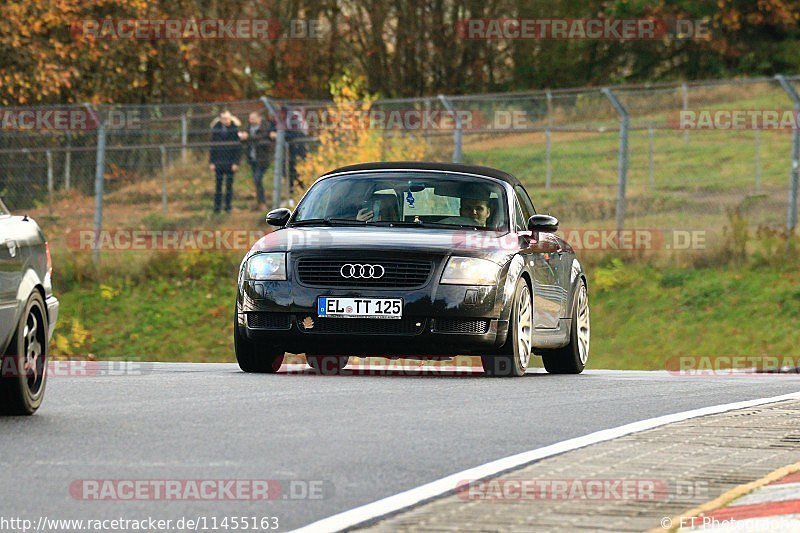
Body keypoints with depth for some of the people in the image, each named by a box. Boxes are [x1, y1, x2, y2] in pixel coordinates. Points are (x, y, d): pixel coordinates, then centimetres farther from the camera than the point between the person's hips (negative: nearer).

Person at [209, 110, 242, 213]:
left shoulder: (234, 129, -3)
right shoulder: (216, 129, 1)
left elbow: (238, 147, -2)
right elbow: (212, 146, 5)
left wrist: (236, 162, -8)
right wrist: (211, 162, 0)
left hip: (230, 162, -1)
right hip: (219, 162, 1)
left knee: (229, 184, 2)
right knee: (218, 184, 4)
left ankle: (228, 207, 9)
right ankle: (217, 207, 8)